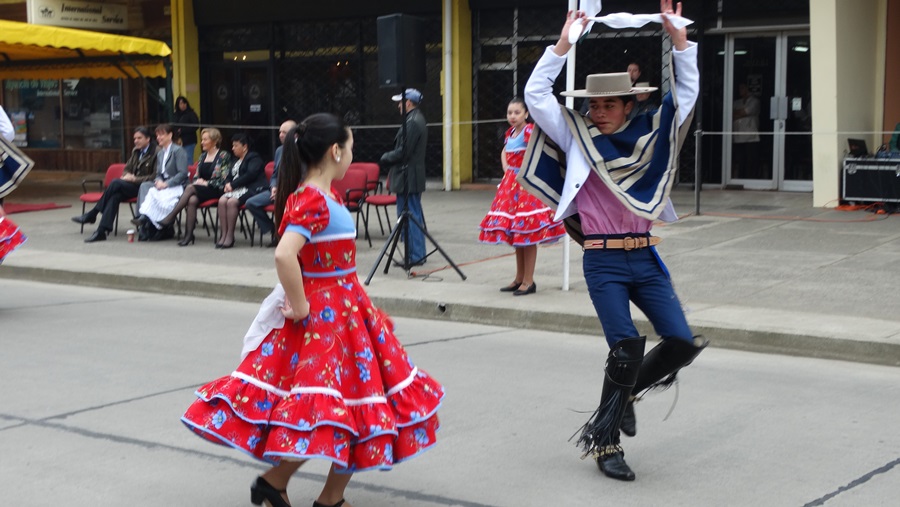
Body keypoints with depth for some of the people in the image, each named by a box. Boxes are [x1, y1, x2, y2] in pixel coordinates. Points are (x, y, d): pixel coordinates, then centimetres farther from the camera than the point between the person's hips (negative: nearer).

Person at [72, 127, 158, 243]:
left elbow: (155, 176, -13)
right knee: (115, 195, -26)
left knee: (116, 183, -27)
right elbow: (127, 168, 23)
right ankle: (102, 231, -33)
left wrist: (135, 179, -16)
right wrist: (127, 176, -1)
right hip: (133, 185, 7)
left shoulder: (155, 153, -9)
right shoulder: (135, 151, 16)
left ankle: (91, 215, -13)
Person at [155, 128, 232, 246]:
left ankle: (170, 217, -28)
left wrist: (206, 183, -10)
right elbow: (196, 176, 22)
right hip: (200, 190, 5)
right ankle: (189, 235, -34)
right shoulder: (202, 156, 20)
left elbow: (224, 179, -7)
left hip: (216, 191, -5)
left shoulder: (224, 156, 0)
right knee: (192, 200, -31)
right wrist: (196, 182, -2)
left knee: (190, 188, -30)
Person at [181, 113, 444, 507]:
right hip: (323, 317, -10)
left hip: (344, 312, 10)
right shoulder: (313, 201, -21)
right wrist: (299, 306, -24)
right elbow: (284, 255, -34)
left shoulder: (323, 196, 9)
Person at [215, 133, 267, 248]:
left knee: (231, 202, -32)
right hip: (237, 189, 7)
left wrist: (233, 185, -14)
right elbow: (229, 176, 24)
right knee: (222, 200, -23)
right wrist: (228, 184, -1)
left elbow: (250, 175, -14)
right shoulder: (236, 162, 27)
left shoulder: (254, 158, 0)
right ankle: (224, 234, -24)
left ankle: (230, 236, -27)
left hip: (251, 189, -7)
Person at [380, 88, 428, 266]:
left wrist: (385, 158, -4)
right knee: (415, 216, 14)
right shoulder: (418, 119, 14)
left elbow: (403, 152, -20)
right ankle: (417, 254, 20)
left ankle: (415, 256, -3)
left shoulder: (412, 122, -18)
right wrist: (389, 158, 16)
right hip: (414, 177, 10)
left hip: (407, 178, -10)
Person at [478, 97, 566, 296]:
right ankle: (519, 278, 21)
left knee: (527, 234, -6)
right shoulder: (510, 132, 12)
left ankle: (528, 281, 0)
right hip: (511, 183, 8)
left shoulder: (529, 131, -12)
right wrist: (506, 170, 13)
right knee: (515, 234, 12)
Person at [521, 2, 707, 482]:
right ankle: (604, 441, 2)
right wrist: (563, 45, -11)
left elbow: (687, 92, 11)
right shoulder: (577, 136, 2)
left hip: (645, 257, 4)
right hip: (603, 262, -4)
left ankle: (624, 392, 21)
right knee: (627, 349, -13)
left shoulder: (649, 134, 9)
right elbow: (535, 95, -7)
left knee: (682, 343, -3)